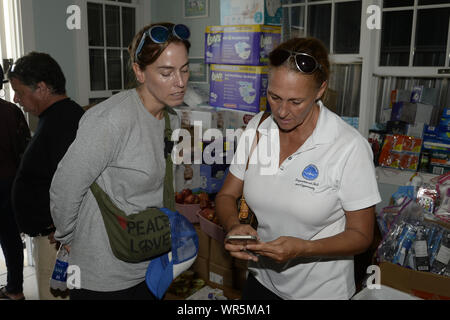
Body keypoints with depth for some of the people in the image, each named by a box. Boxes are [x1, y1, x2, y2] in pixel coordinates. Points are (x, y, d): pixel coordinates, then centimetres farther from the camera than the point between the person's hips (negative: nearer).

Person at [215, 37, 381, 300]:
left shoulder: (350, 147, -21)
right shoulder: (257, 128, -7)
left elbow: (361, 236, -14)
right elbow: (227, 195, 0)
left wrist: (303, 248, -29)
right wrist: (234, 226, -20)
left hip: (322, 290, -3)